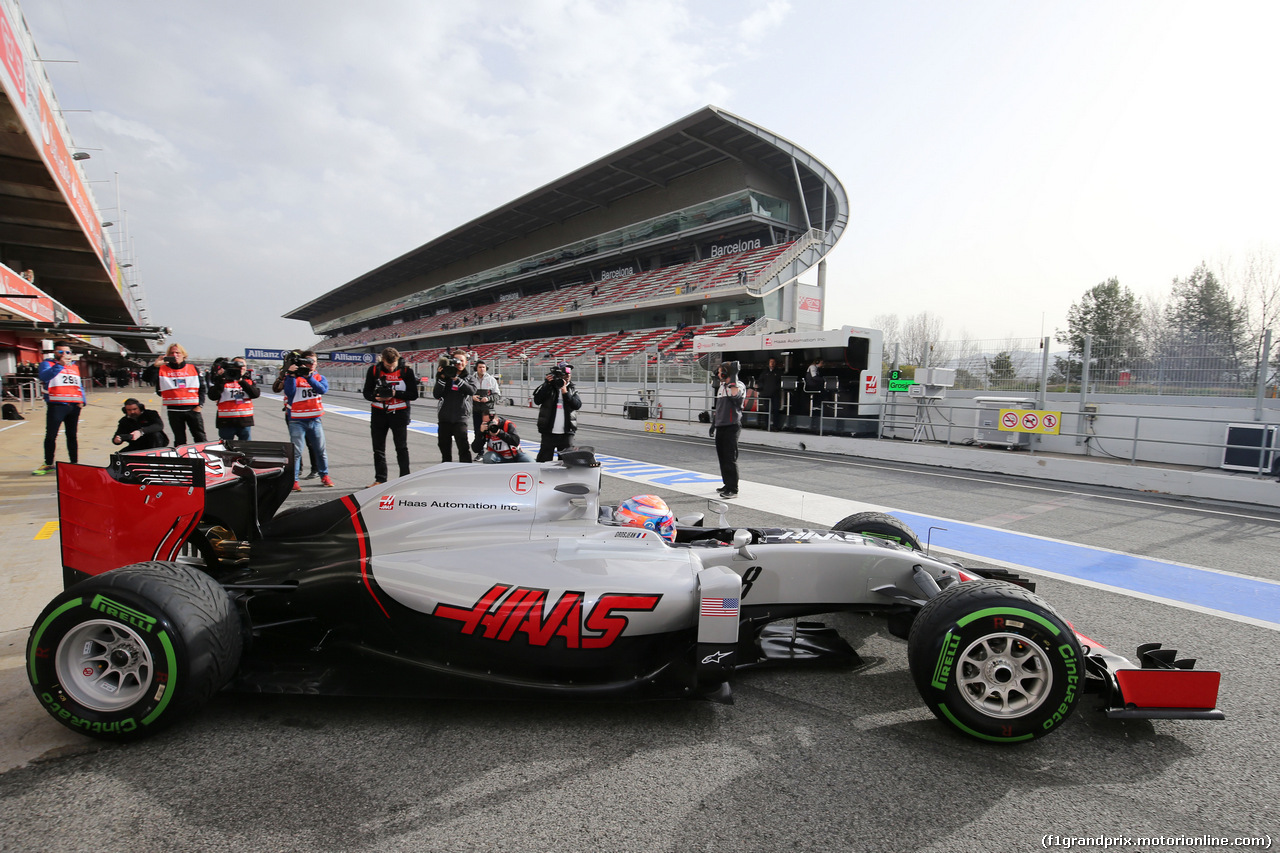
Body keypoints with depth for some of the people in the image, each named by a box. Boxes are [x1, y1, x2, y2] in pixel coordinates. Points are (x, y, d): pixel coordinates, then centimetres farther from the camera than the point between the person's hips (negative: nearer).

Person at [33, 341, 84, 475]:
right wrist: (60, 365, -27)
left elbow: (80, 385, 23)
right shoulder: (47, 363, 4)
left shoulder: (75, 365, 19)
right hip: (56, 405, -4)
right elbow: (44, 376, -17)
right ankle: (48, 464, 6)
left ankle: (74, 463, 13)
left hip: (74, 405, 4)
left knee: (72, 436, 9)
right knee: (50, 436, -2)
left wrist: (82, 401, 10)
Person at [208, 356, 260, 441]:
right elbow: (213, 396, -10)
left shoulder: (249, 381, 9)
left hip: (245, 421, 2)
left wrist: (241, 381, -18)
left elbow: (256, 394, -10)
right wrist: (221, 380, -17)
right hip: (226, 422, -2)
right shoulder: (223, 381, 2)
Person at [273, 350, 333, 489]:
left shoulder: (319, 377, 9)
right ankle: (293, 480, -1)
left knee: (320, 449, 10)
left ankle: (324, 475, 22)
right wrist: (291, 375, -19)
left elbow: (323, 389, -12)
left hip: (315, 419, 3)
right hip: (297, 421, -3)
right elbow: (289, 392, -15)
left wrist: (309, 377, -19)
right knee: (296, 451, -4)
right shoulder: (291, 376, 1)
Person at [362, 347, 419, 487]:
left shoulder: (406, 370, -9)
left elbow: (414, 395, -9)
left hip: (399, 414, -3)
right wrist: (376, 397, -21)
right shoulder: (374, 370, -3)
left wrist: (395, 394, -22)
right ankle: (380, 480, 22)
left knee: (402, 448, 1)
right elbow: (367, 393, 2)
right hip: (378, 413, 3)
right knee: (378, 449, 10)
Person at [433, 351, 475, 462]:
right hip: (444, 418, 3)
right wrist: (441, 378, -14)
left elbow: (472, 390, -15)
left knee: (463, 447, -14)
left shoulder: (468, 377, 6)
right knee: (444, 447, 13)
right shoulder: (445, 376, 7)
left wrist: (456, 379, -21)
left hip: (460, 418, -3)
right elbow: (436, 395, -3)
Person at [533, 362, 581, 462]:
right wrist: (547, 384, -12)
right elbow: (537, 401, -9)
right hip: (549, 432, -2)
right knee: (544, 460, 2)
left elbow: (577, 405, -6)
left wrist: (565, 392, -16)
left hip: (566, 432, 2)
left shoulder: (572, 390, 9)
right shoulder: (549, 388, 3)